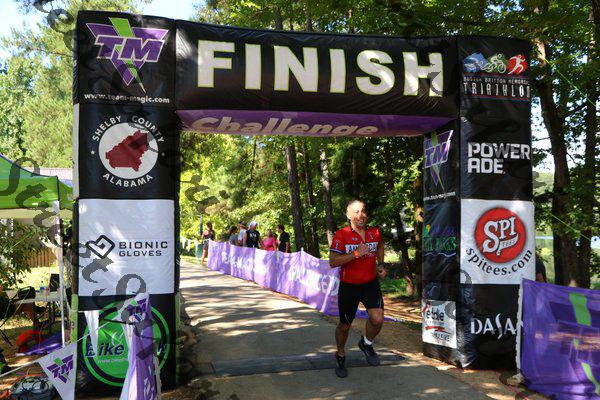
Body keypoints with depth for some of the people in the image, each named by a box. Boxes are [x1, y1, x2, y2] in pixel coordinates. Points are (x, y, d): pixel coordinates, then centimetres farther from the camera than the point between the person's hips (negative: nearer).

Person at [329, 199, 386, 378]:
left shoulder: (374, 232, 3)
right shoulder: (341, 235, -12)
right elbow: (333, 262, -18)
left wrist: (380, 265, 12)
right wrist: (356, 254, -26)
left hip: (371, 284, 3)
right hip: (348, 286, -3)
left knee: (377, 319, -16)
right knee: (345, 325, 9)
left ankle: (366, 344, 17)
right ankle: (340, 356, 37)